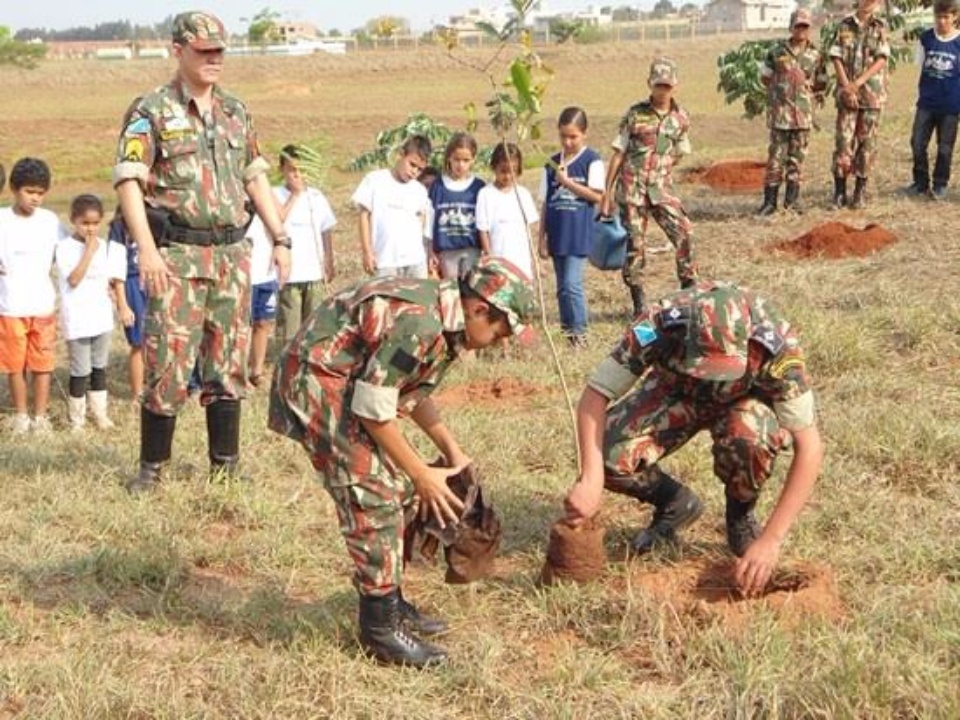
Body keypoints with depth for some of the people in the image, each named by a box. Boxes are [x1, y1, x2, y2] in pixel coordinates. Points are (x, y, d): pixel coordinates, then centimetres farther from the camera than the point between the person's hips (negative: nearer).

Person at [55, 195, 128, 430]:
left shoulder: (105, 247, 8)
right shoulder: (65, 247, -10)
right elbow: (74, 279, -20)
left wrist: (117, 299, 8)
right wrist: (89, 251, -20)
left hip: (102, 317, 6)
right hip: (77, 320, -6)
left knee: (99, 368, 14)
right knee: (81, 371, -3)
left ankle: (99, 413, 24)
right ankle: (76, 418, 7)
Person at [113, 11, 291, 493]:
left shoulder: (235, 111, 14)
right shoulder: (151, 112, -4)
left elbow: (256, 178, 19)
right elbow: (128, 181, -11)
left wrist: (280, 238, 12)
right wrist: (147, 250, -21)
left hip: (232, 254, 5)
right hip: (177, 255, -5)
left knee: (229, 362, 8)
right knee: (169, 363, -5)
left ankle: (225, 465, 18)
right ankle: (151, 467, 6)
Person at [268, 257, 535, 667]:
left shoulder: (445, 320, 3)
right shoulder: (419, 325, -28)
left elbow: (412, 391, 19)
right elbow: (373, 410, -23)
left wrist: (452, 450, 15)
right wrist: (422, 475, -13)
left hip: (345, 382, 11)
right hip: (315, 383, -10)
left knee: (399, 492, 12)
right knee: (372, 498, -12)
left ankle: (390, 602, 24)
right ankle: (380, 627, -4)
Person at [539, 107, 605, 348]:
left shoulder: (592, 160, -3)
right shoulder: (553, 164, 10)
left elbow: (597, 195, -11)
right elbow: (546, 203, 11)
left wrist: (567, 181, -14)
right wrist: (542, 238, 8)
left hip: (579, 235, -5)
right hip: (557, 235, 5)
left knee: (572, 284, -12)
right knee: (562, 287, 10)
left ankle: (579, 331, -2)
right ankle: (567, 329, 19)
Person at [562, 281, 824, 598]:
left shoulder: (777, 344, -38)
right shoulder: (656, 326, -36)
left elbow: (810, 447, -35)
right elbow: (594, 396, -29)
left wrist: (771, 540, -40)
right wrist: (590, 479, -44)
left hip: (747, 397, -1)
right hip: (677, 390, 1)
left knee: (749, 439, -38)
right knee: (612, 454, -27)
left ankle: (741, 513, -4)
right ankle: (676, 503, 5)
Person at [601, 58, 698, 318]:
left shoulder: (680, 118, 3)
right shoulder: (635, 115, -3)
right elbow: (618, 155, 0)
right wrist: (607, 193, 0)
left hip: (661, 188, 2)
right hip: (631, 188, -2)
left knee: (684, 233, -12)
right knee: (634, 243, 1)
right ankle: (638, 304, 12)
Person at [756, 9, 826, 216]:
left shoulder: (815, 55, 5)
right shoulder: (777, 52, 1)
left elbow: (821, 84, 15)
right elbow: (765, 78, 11)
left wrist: (811, 94, 2)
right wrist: (781, 90, 7)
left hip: (803, 115, 2)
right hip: (780, 114, -2)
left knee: (797, 159, 5)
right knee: (776, 158, -2)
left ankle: (792, 201, 12)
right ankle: (770, 201, 3)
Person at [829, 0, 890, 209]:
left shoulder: (880, 27, 3)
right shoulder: (845, 25, 4)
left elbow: (881, 59, -6)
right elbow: (836, 58, 0)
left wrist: (858, 83, -15)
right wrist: (847, 87, -11)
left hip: (872, 93, 0)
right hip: (847, 94, 0)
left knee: (867, 142, 3)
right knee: (843, 141, -3)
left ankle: (860, 192, 11)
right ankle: (839, 192, 4)